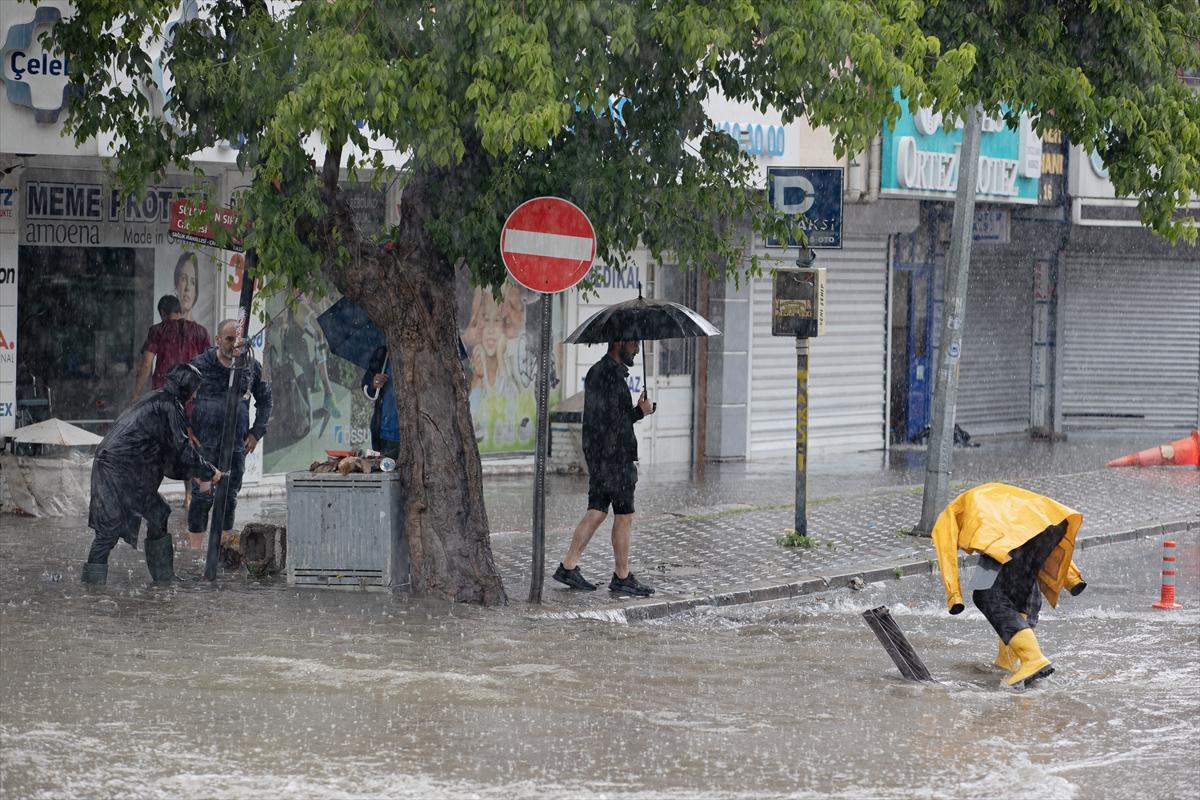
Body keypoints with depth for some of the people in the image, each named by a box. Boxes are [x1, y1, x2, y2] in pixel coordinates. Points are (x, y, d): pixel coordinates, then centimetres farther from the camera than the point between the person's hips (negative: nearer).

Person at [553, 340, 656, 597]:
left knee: (596, 512, 12)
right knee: (624, 517, -2)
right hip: (615, 457, -10)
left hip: (597, 457, 10)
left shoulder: (596, 371, 16)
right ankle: (622, 578, 3)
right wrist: (639, 412, -6)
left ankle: (568, 566, 10)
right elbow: (613, 419, -21)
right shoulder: (612, 374, -16)